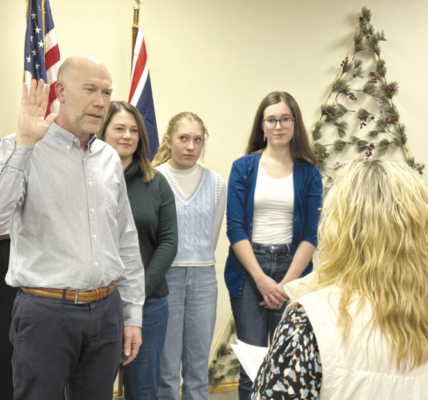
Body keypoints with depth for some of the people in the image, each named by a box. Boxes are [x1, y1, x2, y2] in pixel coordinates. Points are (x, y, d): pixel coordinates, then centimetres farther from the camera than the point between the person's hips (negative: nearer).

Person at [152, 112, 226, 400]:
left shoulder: (216, 183, 7)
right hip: (165, 276, -3)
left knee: (199, 367, 10)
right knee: (166, 368, 2)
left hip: (203, 277, 4)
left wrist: (199, 266, 14)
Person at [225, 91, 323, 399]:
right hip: (249, 269, -1)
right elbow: (235, 227, -3)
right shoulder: (244, 167, 3)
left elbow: (311, 234, 1)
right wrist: (261, 278, -10)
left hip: (292, 270, 1)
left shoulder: (308, 173, 5)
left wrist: (287, 282, -9)